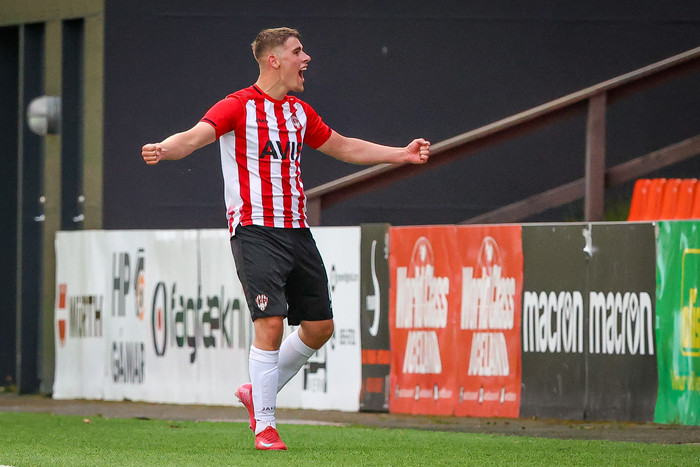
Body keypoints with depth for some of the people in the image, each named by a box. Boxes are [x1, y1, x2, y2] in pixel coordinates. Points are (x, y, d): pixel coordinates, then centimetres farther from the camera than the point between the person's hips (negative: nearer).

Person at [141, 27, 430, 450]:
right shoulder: (238, 107, -6)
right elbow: (196, 136, -21)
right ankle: (265, 425, -7)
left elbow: (344, 147, 30)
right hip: (255, 231, -7)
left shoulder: (300, 113, 16)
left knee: (319, 325, 6)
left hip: (297, 232, 7)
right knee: (271, 323, -16)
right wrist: (164, 149, -43)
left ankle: (258, 391, 25)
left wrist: (402, 154, 32)